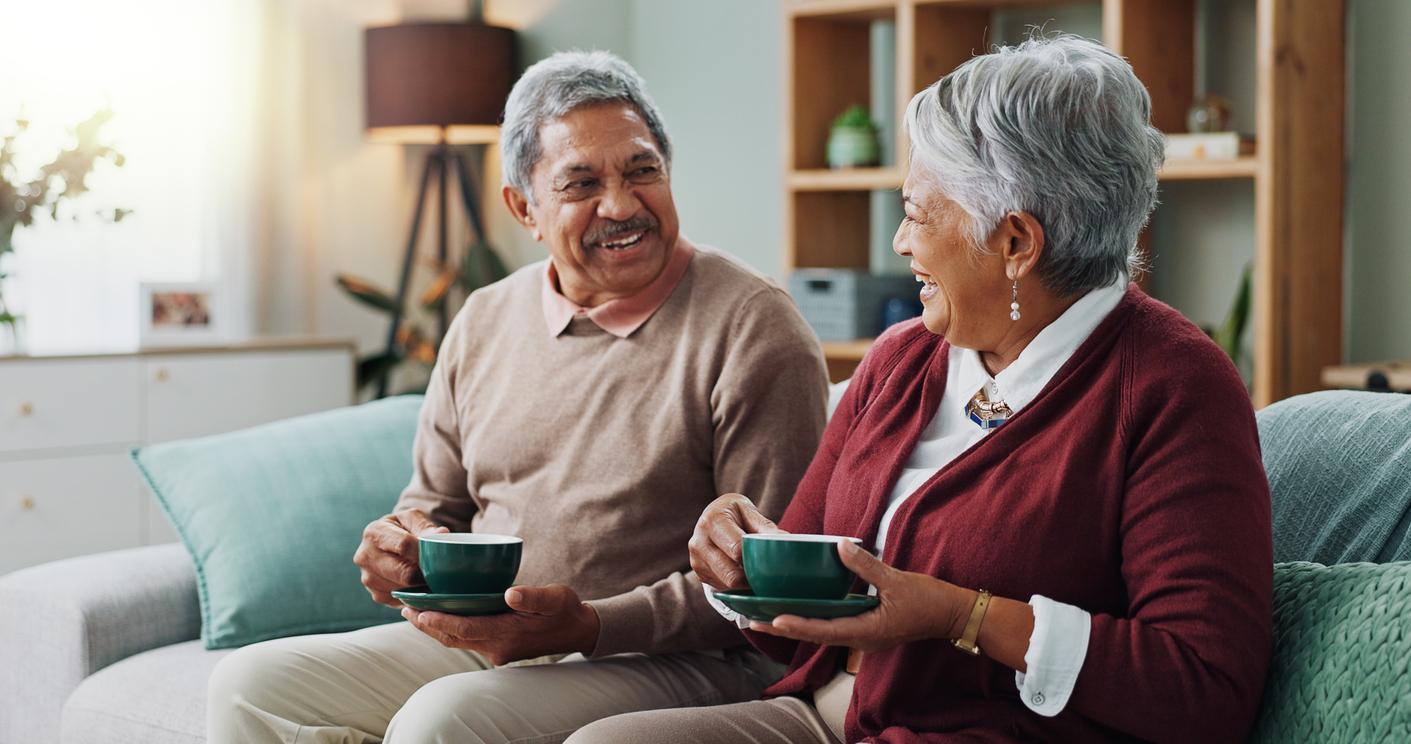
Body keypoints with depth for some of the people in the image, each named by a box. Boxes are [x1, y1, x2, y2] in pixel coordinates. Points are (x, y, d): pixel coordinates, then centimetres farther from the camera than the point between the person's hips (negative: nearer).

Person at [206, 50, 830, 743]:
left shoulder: (753, 329, -10)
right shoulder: (484, 322, 11)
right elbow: (437, 500, 22)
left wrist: (592, 626, -24)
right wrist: (404, 543, -4)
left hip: (674, 663, -7)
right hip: (478, 644, 7)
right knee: (251, 684, -6)